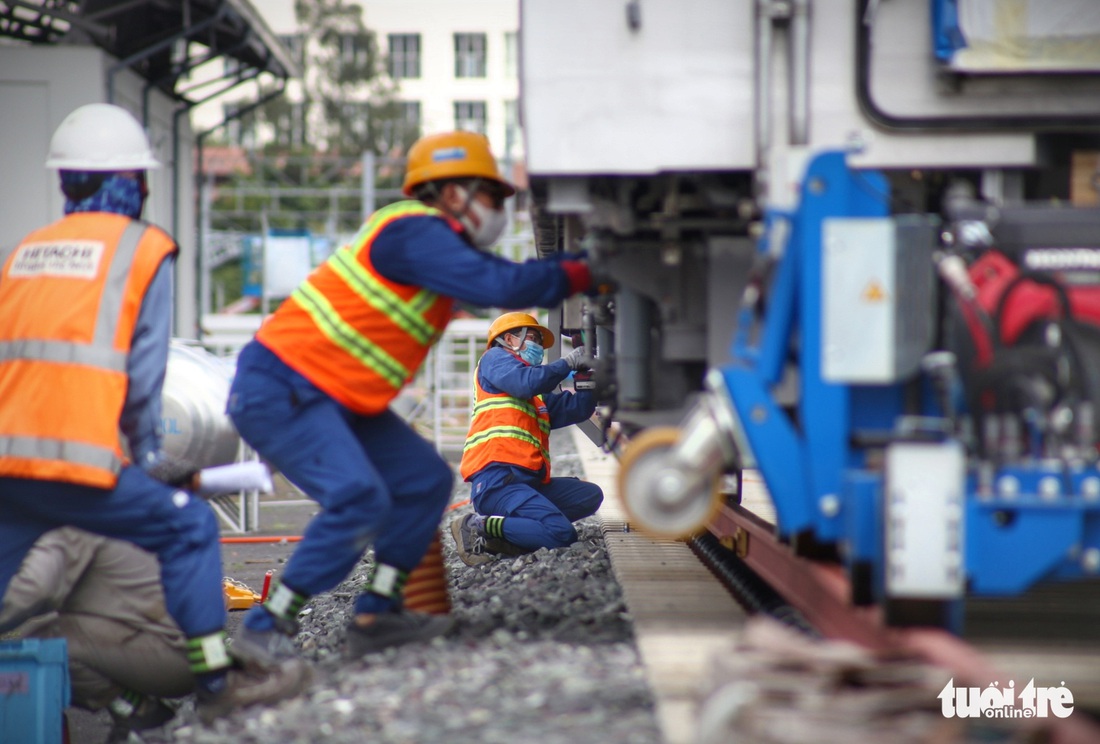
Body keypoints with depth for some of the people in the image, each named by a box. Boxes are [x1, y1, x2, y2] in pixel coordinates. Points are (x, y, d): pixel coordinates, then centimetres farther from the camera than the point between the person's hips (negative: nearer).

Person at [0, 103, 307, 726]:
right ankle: (217, 679, 13)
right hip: (77, 462, -5)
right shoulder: (144, 251, 5)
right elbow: (144, 376, 2)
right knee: (188, 528, 11)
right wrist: (147, 459, 16)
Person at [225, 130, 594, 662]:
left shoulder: (439, 244, 16)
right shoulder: (414, 232, -17)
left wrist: (581, 265, 8)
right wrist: (577, 275, -18)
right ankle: (265, 628, -15)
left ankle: (375, 616, 10)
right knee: (358, 498, -24)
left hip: (335, 399, 11)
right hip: (278, 390, -11)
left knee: (424, 481, 9)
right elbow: (498, 287, -28)